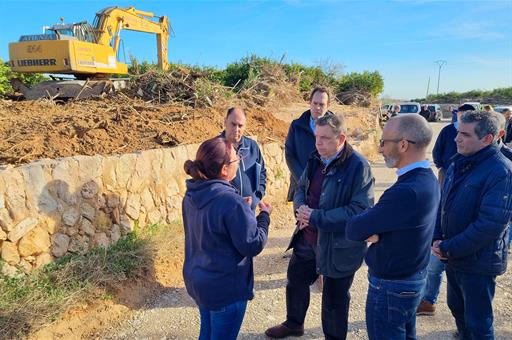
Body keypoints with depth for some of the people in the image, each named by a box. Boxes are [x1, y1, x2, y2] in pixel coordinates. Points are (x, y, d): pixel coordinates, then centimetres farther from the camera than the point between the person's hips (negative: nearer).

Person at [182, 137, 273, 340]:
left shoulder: (191, 196, -3)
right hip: (226, 287, -7)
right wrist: (264, 216, -7)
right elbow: (253, 245, -20)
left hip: (198, 280, 7)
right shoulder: (232, 202, -29)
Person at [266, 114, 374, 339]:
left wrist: (317, 218, -27)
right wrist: (300, 208, -11)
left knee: (334, 299, 13)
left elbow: (361, 210, -27)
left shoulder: (358, 166, -21)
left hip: (338, 246, -7)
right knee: (295, 281, 24)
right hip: (307, 239, 7)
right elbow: (301, 188, 13)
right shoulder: (316, 159, 2)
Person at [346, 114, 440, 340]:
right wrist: (372, 229, -16)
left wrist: (367, 230, -6)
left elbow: (353, 230, -26)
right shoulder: (427, 179, -1)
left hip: (390, 287, -9)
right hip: (414, 277, 9)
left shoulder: (407, 191, -33)